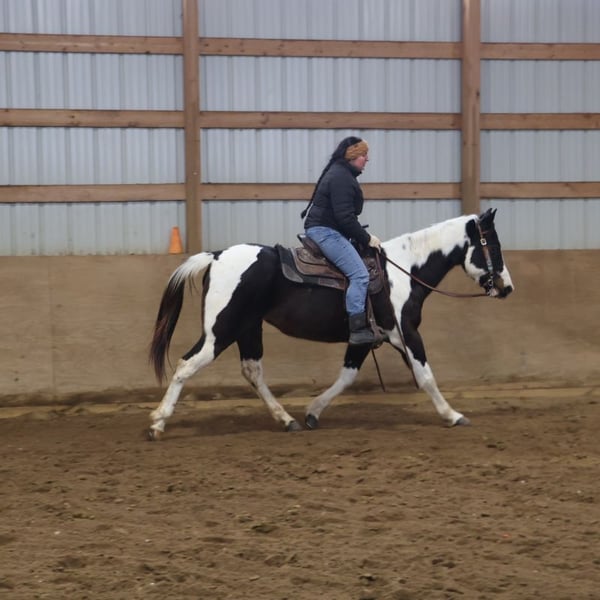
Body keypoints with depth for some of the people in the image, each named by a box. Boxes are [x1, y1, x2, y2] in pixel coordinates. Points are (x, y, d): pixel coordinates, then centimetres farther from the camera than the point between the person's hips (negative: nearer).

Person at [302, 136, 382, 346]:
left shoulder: (341, 173, 18)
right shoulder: (341, 178, -15)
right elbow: (345, 217, -21)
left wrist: (363, 236, 19)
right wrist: (366, 238, -14)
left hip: (325, 230, 11)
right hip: (325, 231, -11)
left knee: (358, 273, 16)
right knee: (360, 274, -20)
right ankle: (358, 330, -25)